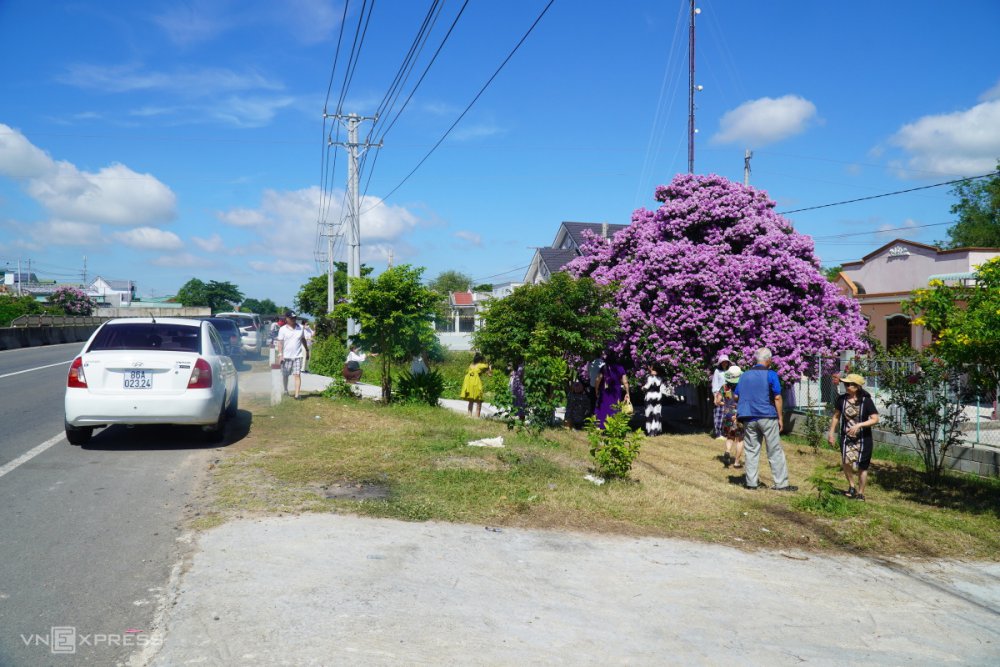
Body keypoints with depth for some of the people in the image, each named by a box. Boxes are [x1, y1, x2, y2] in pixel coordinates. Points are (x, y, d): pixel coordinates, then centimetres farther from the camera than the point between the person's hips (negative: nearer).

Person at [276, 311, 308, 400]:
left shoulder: (300, 328, 7)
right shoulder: (283, 329, -2)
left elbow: (303, 340, 19)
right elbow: (280, 342, -5)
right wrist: (280, 355, -14)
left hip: (298, 356, 1)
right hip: (286, 356, -1)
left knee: (297, 375, -9)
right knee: (285, 375, 11)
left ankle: (297, 394, -13)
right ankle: (285, 390, 33)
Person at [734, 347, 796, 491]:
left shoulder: (744, 375, 8)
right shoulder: (770, 375, -6)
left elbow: (736, 396, 12)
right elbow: (777, 397, -8)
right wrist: (780, 417, -3)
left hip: (749, 418, 4)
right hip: (767, 417, -4)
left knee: (751, 450, 9)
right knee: (775, 451, 2)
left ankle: (750, 482, 9)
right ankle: (781, 483, 5)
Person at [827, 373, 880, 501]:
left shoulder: (866, 401, -13)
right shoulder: (841, 399, -2)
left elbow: (875, 419, -14)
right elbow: (836, 416, 10)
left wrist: (859, 425, -25)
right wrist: (831, 432, 8)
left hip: (862, 439, -2)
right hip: (846, 437, 2)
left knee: (862, 466, 7)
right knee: (845, 462, -15)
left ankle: (860, 493, 23)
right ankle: (851, 485, 10)